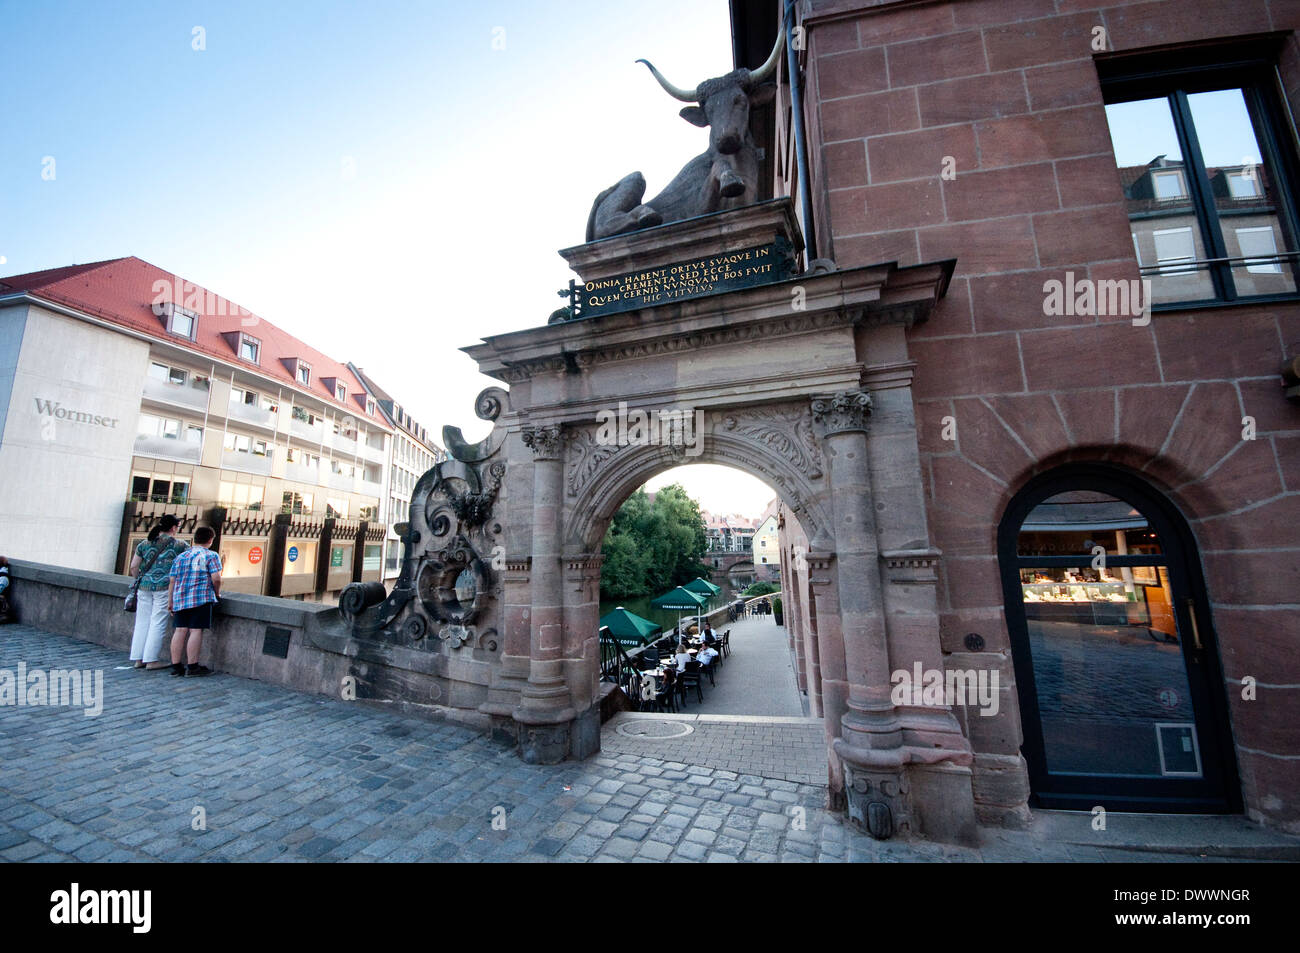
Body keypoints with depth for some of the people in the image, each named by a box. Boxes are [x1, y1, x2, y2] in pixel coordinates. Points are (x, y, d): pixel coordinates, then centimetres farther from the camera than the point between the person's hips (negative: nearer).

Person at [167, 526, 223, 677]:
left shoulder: (180, 557, 16)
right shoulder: (211, 556, -4)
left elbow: (172, 581, 16)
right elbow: (216, 579, -11)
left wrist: (171, 603, 21)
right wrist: (216, 594, 6)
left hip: (179, 599, 6)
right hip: (200, 599, -6)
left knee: (180, 631, 9)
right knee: (196, 631, -5)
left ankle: (176, 666, 13)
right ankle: (192, 667, -3)